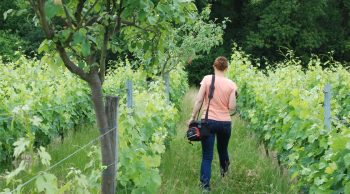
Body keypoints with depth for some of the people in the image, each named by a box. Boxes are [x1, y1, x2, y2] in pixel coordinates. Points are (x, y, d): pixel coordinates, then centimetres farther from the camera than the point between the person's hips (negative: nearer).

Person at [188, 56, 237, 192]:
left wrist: (193, 117, 3)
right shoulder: (231, 84, -2)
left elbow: (199, 100, -7)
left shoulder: (207, 79, -5)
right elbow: (232, 107, -4)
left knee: (207, 156, 0)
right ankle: (224, 171, 50)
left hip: (208, 121, -2)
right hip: (225, 123, 2)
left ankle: (205, 185, -5)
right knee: (223, 149, 26)